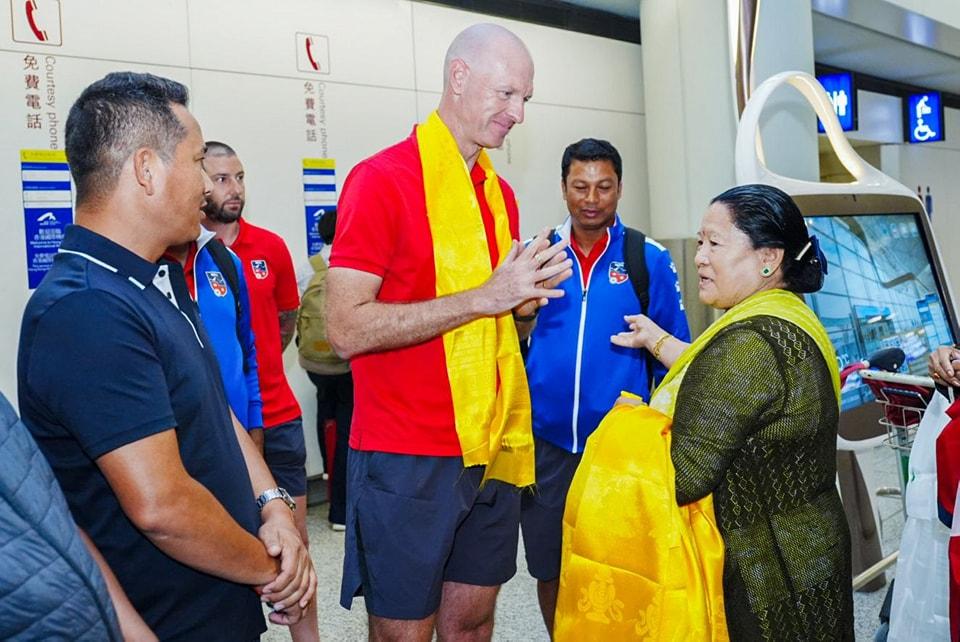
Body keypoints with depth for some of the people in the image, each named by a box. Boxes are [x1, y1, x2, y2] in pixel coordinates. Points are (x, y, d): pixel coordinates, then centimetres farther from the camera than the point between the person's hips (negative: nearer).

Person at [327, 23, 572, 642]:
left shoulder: (500, 192, 12)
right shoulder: (383, 179, -11)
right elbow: (348, 328, -19)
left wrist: (530, 292, 0)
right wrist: (487, 296, -19)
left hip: (492, 449, 7)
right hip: (407, 457, -6)